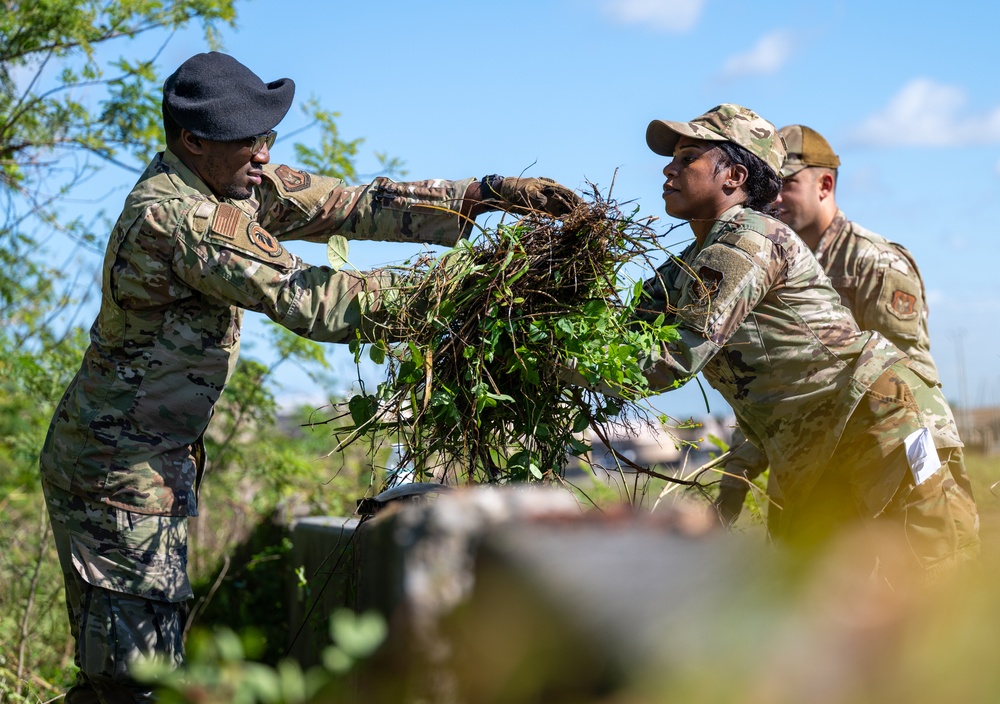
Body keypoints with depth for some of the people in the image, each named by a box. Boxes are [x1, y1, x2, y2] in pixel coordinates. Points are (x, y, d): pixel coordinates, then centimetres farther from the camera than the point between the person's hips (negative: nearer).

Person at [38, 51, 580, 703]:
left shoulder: (237, 181, 4)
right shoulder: (180, 217, -25)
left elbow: (354, 205, 2)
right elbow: (307, 300, -26)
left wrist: (490, 194, -6)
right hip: (122, 471, -10)